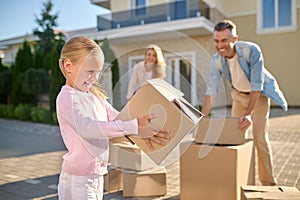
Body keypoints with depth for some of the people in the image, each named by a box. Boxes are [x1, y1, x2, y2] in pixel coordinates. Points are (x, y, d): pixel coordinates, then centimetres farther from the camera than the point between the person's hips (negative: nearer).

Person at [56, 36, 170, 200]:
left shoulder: (96, 95, 8)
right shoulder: (67, 97, -17)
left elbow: (117, 119, 1)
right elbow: (86, 127, -32)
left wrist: (143, 129, -19)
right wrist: (133, 127, -36)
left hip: (97, 175, 8)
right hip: (77, 179, -8)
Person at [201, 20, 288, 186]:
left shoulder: (252, 50, -32)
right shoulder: (216, 60, -20)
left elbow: (256, 85, -32)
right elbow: (211, 91, -21)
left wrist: (248, 114, -39)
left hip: (259, 93, -4)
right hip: (239, 94, 4)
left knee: (259, 136, -12)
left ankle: (268, 183, 1)